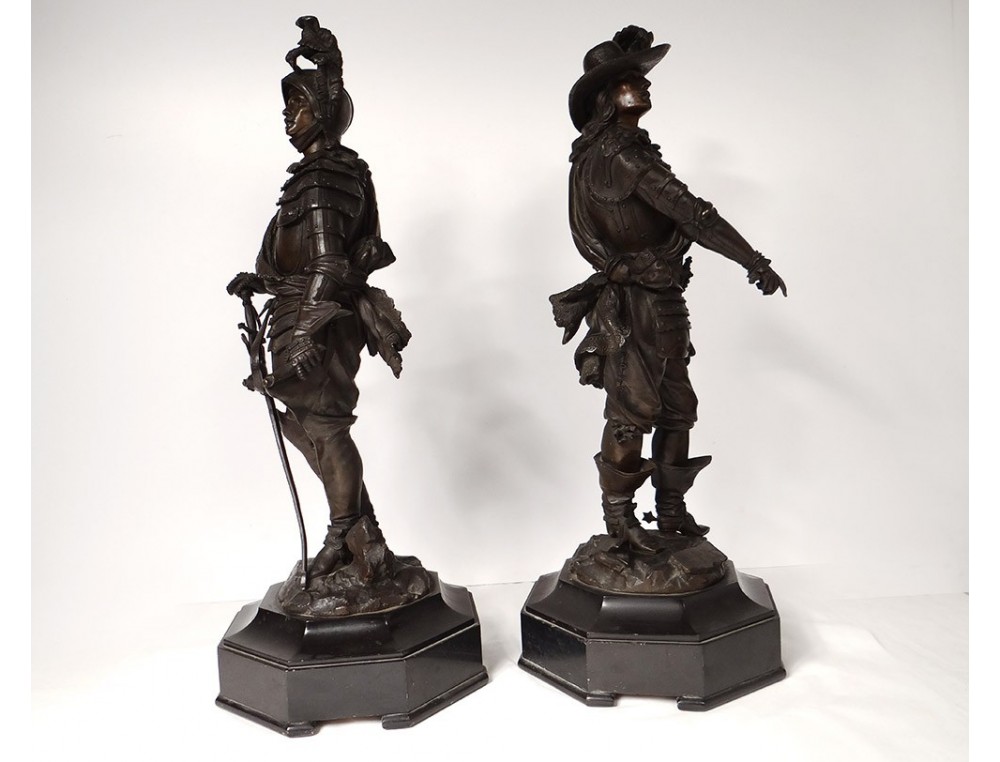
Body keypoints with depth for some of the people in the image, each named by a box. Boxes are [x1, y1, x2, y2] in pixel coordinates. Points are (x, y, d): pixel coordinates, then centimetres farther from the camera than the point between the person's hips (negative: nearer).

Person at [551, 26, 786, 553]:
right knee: (631, 412, -2)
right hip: (632, 306, -10)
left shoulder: (632, 149, 16)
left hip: (661, 301, 10)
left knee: (676, 407, 13)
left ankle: (670, 509, 26)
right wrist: (755, 262, -21)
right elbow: (689, 210, -21)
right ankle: (618, 517, 13)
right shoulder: (614, 152, -16)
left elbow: (677, 215, 20)